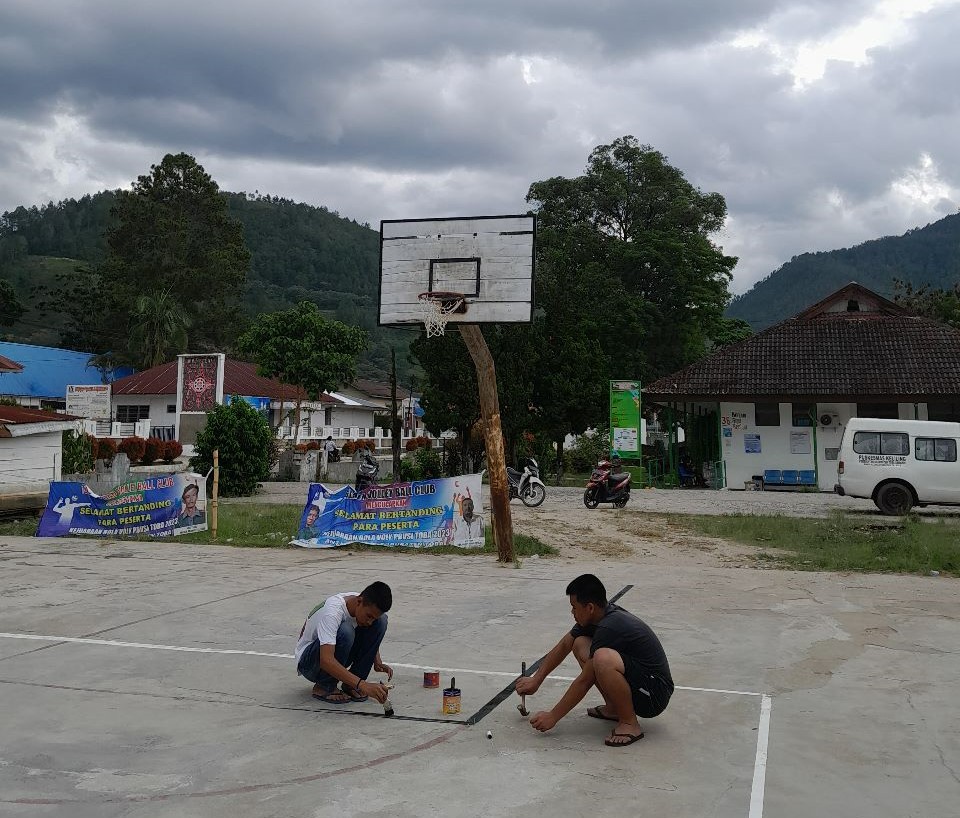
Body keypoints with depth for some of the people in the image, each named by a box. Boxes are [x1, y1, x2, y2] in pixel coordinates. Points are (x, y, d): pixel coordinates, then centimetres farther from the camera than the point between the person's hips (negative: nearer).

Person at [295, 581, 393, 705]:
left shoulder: (368, 608, -12)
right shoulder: (332, 611, -34)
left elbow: (371, 638, 12)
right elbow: (326, 661, -45)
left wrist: (378, 662, -7)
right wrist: (362, 685, -52)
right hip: (307, 661, -7)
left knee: (381, 620, -13)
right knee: (345, 632, -37)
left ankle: (351, 684, -6)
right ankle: (324, 687, -14)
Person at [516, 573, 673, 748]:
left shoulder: (610, 628, -25)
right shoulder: (599, 615, 1)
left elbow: (585, 681, -19)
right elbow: (563, 646, 15)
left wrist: (553, 716, -10)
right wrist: (535, 681, 15)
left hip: (655, 694, -10)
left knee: (603, 658, -35)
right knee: (580, 644, 6)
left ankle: (630, 724, -16)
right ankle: (614, 708, 11)